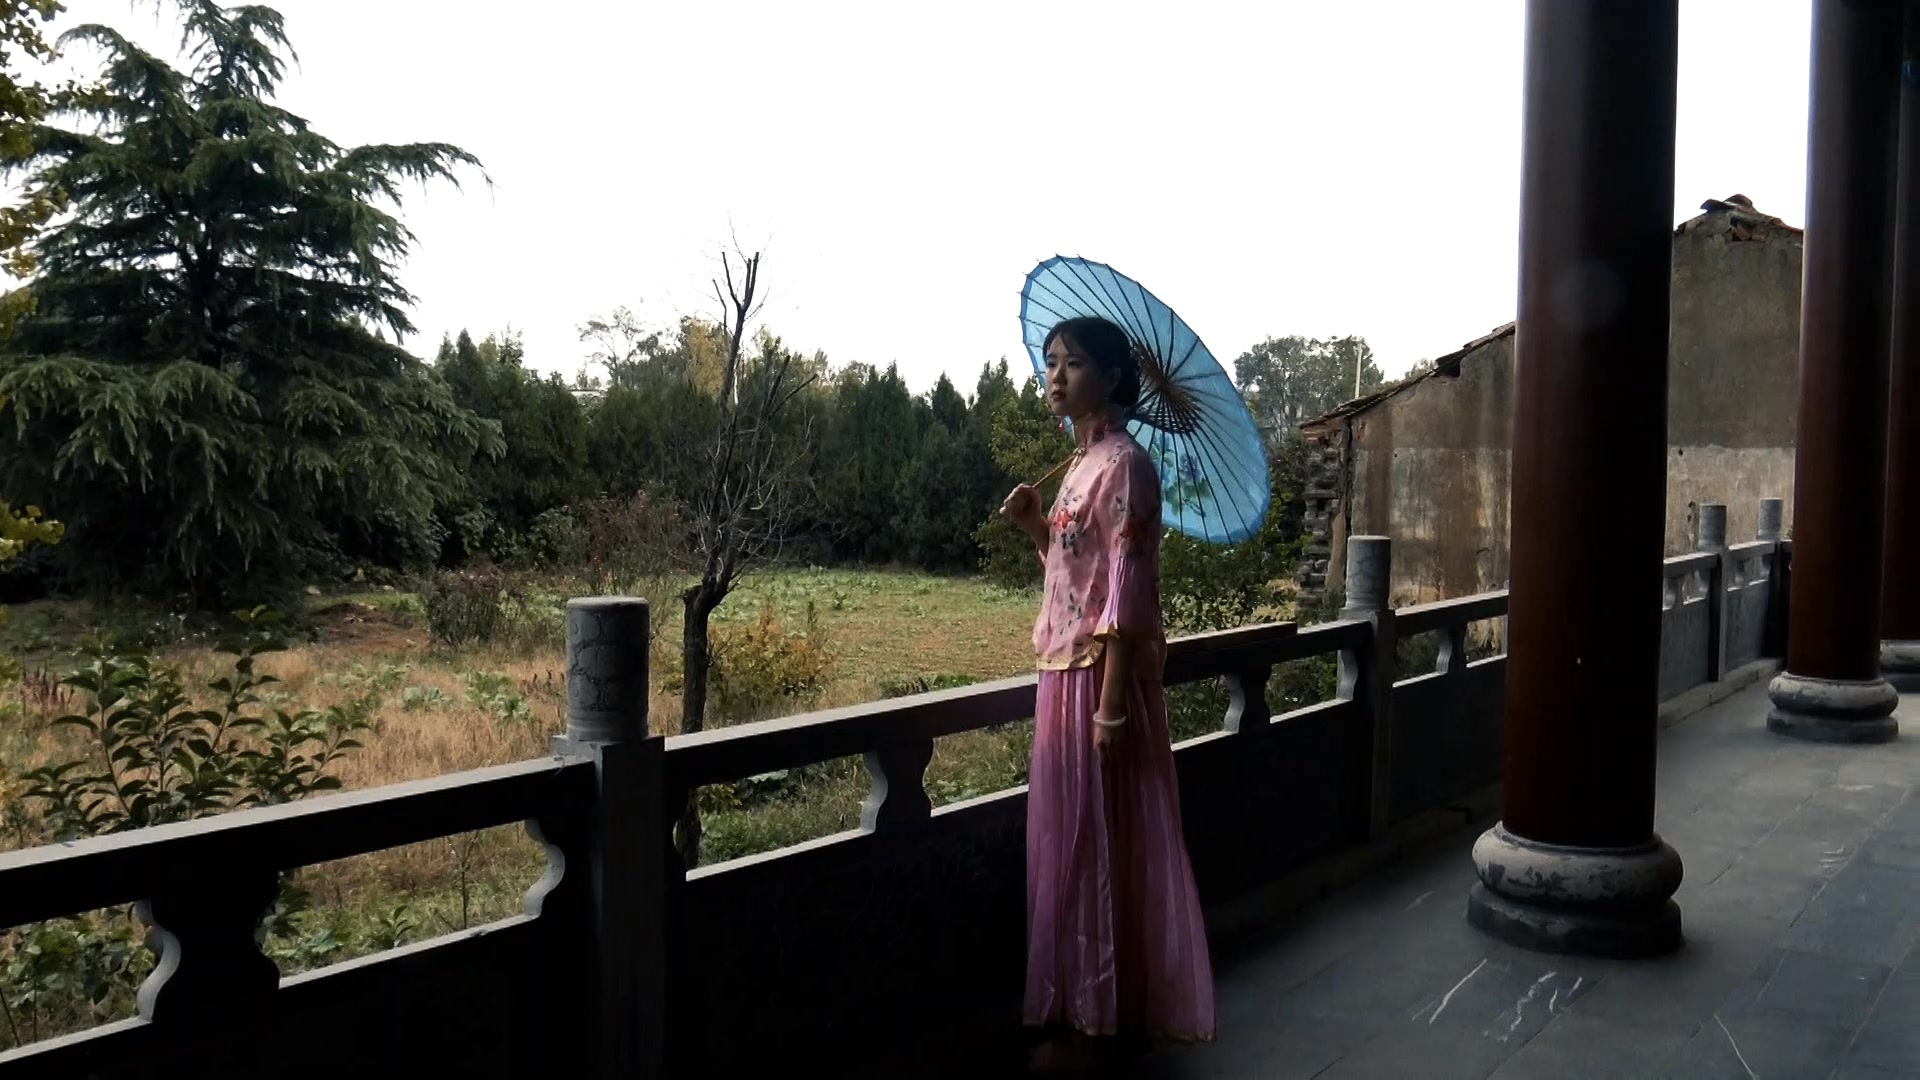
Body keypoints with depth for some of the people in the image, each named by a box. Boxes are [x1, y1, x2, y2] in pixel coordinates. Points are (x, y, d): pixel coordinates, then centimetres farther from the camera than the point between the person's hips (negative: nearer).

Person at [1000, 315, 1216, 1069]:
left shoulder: (1123, 463, -14)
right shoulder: (1083, 461, 14)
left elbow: (1128, 590, -19)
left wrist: (1112, 702, -22)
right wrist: (1034, 526, 5)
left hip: (1099, 675, -9)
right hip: (1065, 672, 9)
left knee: (1099, 842, 1)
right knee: (1069, 838, 15)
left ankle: (1104, 1019, 15)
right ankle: (1080, 1008, 28)